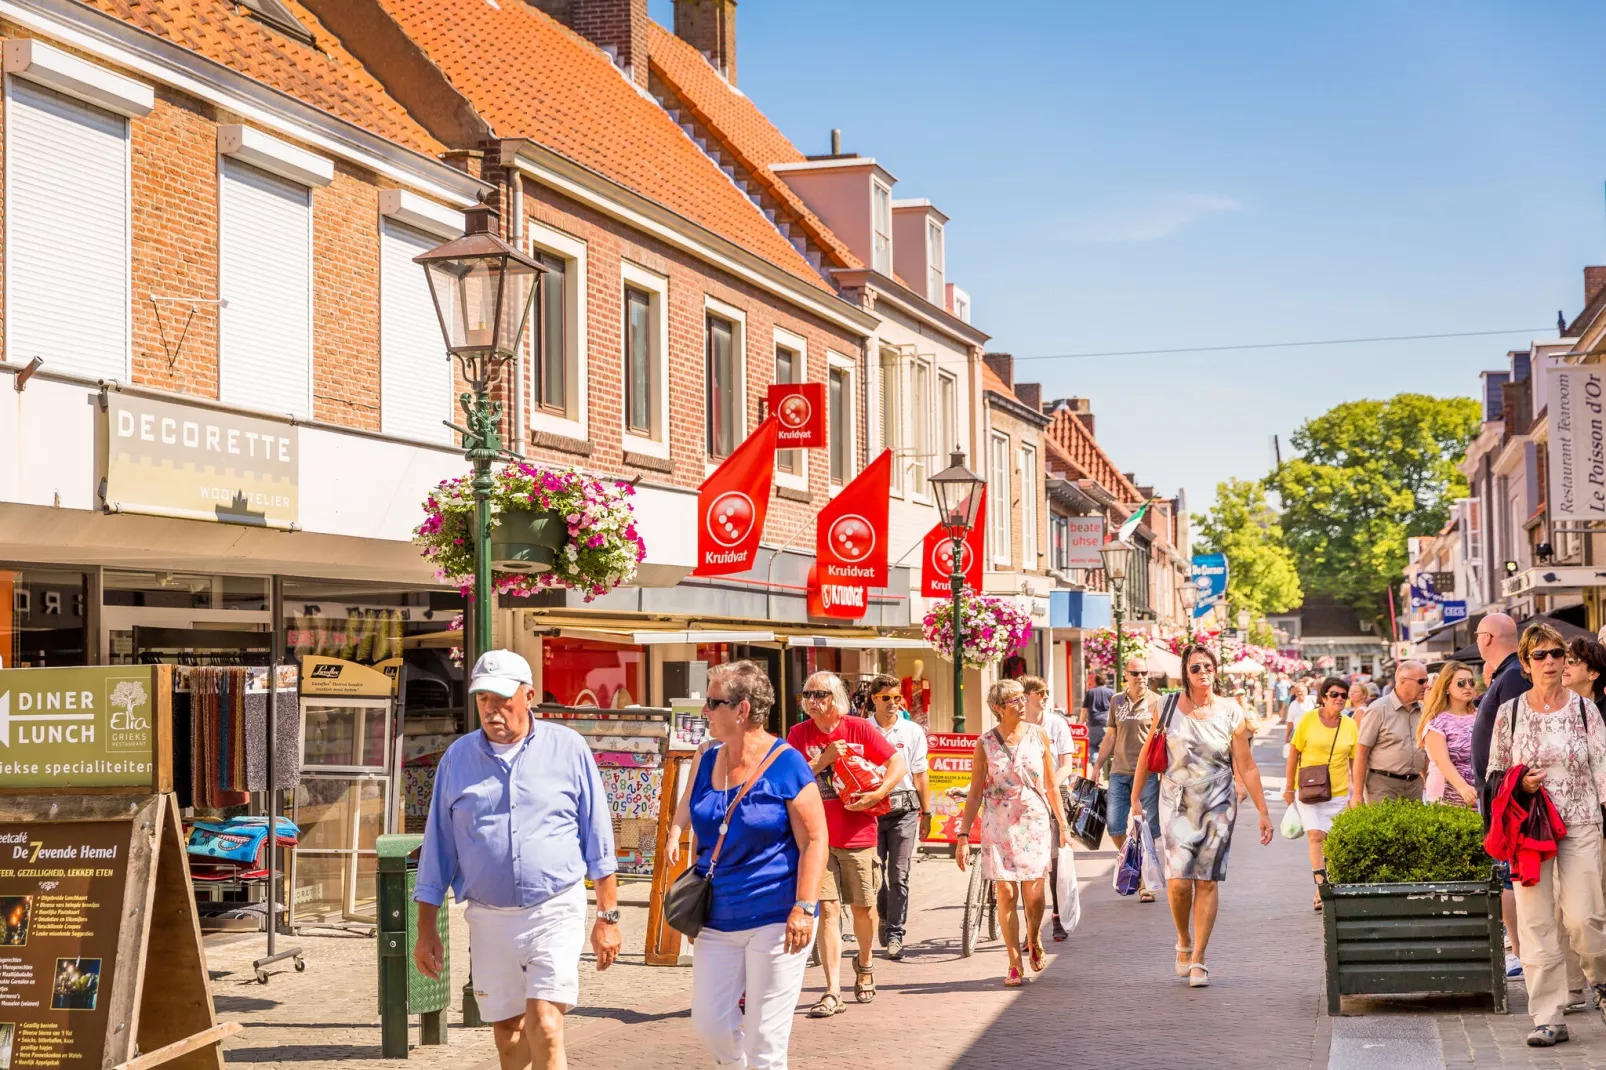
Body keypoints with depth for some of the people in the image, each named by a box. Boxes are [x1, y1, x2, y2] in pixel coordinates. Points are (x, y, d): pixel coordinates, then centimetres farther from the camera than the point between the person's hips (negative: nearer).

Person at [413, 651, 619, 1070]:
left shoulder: (568, 748, -1)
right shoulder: (457, 757, 5)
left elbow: (598, 838, 4)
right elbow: (438, 847, 10)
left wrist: (607, 916, 1)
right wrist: (426, 930, 8)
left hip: (555, 912, -3)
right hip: (489, 919, 3)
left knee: (544, 1029, -14)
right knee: (507, 1033, 10)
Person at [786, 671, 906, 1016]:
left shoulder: (860, 729, -3)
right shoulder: (799, 733, 1)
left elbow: (899, 763, -3)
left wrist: (876, 795, -16)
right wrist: (824, 759, -16)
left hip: (858, 836, 0)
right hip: (818, 838, 0)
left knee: (863, 907, 10)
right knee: (827, 909, -7)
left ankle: (864, 964, 39)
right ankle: (832, 992, -8)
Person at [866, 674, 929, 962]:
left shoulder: (913, 731, 6)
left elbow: (919, 775, 8)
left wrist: (926, 812, 7)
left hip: (904, 808, 0)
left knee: (899, 875, -2)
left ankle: (895, 934, 4)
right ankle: (883, 916, 30)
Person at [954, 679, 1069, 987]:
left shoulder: (1038, 735, 3)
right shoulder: (986, 743, -1)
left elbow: (1050, 786, 10)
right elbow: (975, 793, 2)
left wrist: (1063, 823, 8)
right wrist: (963, 836, -2)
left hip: (1035, 823, 1)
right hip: (999, 825, -1)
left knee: (1033, 892, -5)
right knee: (1005, 893, -4)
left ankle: (1034, 939, 27)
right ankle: (1015, 964, 7)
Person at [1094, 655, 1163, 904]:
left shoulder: (1155, 702, 0)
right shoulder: (1117, 702, 12)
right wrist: (1097, 766, 15)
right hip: (1119, 772, 4)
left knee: (1148, 829, -1)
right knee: (1114, 825, -1)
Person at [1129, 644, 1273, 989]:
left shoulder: (1231, 714, 0)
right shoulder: (1168, 708, 0)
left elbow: (1246, 767, 2)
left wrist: (1263, 812, 1)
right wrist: (1135, 796, 9)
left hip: (1218, 806, 0)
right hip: (1177, 804, 0)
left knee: (1207, 881, 1)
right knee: (1178, 880, -11)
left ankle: (1198, 959, 9)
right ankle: (1183, 942, 16)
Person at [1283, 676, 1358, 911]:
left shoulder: (1350, 725, 2)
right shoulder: (1308, 720, -5)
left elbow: (1355, 762, 8)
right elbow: (1293, 753, 1)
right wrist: (1289, 788, 2)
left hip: (1338, 792, 2)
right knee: (1316, 836, -15)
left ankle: (1323, 892, 21)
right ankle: (1322, 889, -18)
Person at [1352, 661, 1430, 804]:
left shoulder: (1423, 711, 8)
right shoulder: (1379, 709, -8)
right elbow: (1362, 753, -8)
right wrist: (1357, 794, -12)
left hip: (1414, 785, 5)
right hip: (1383, 783, -5)